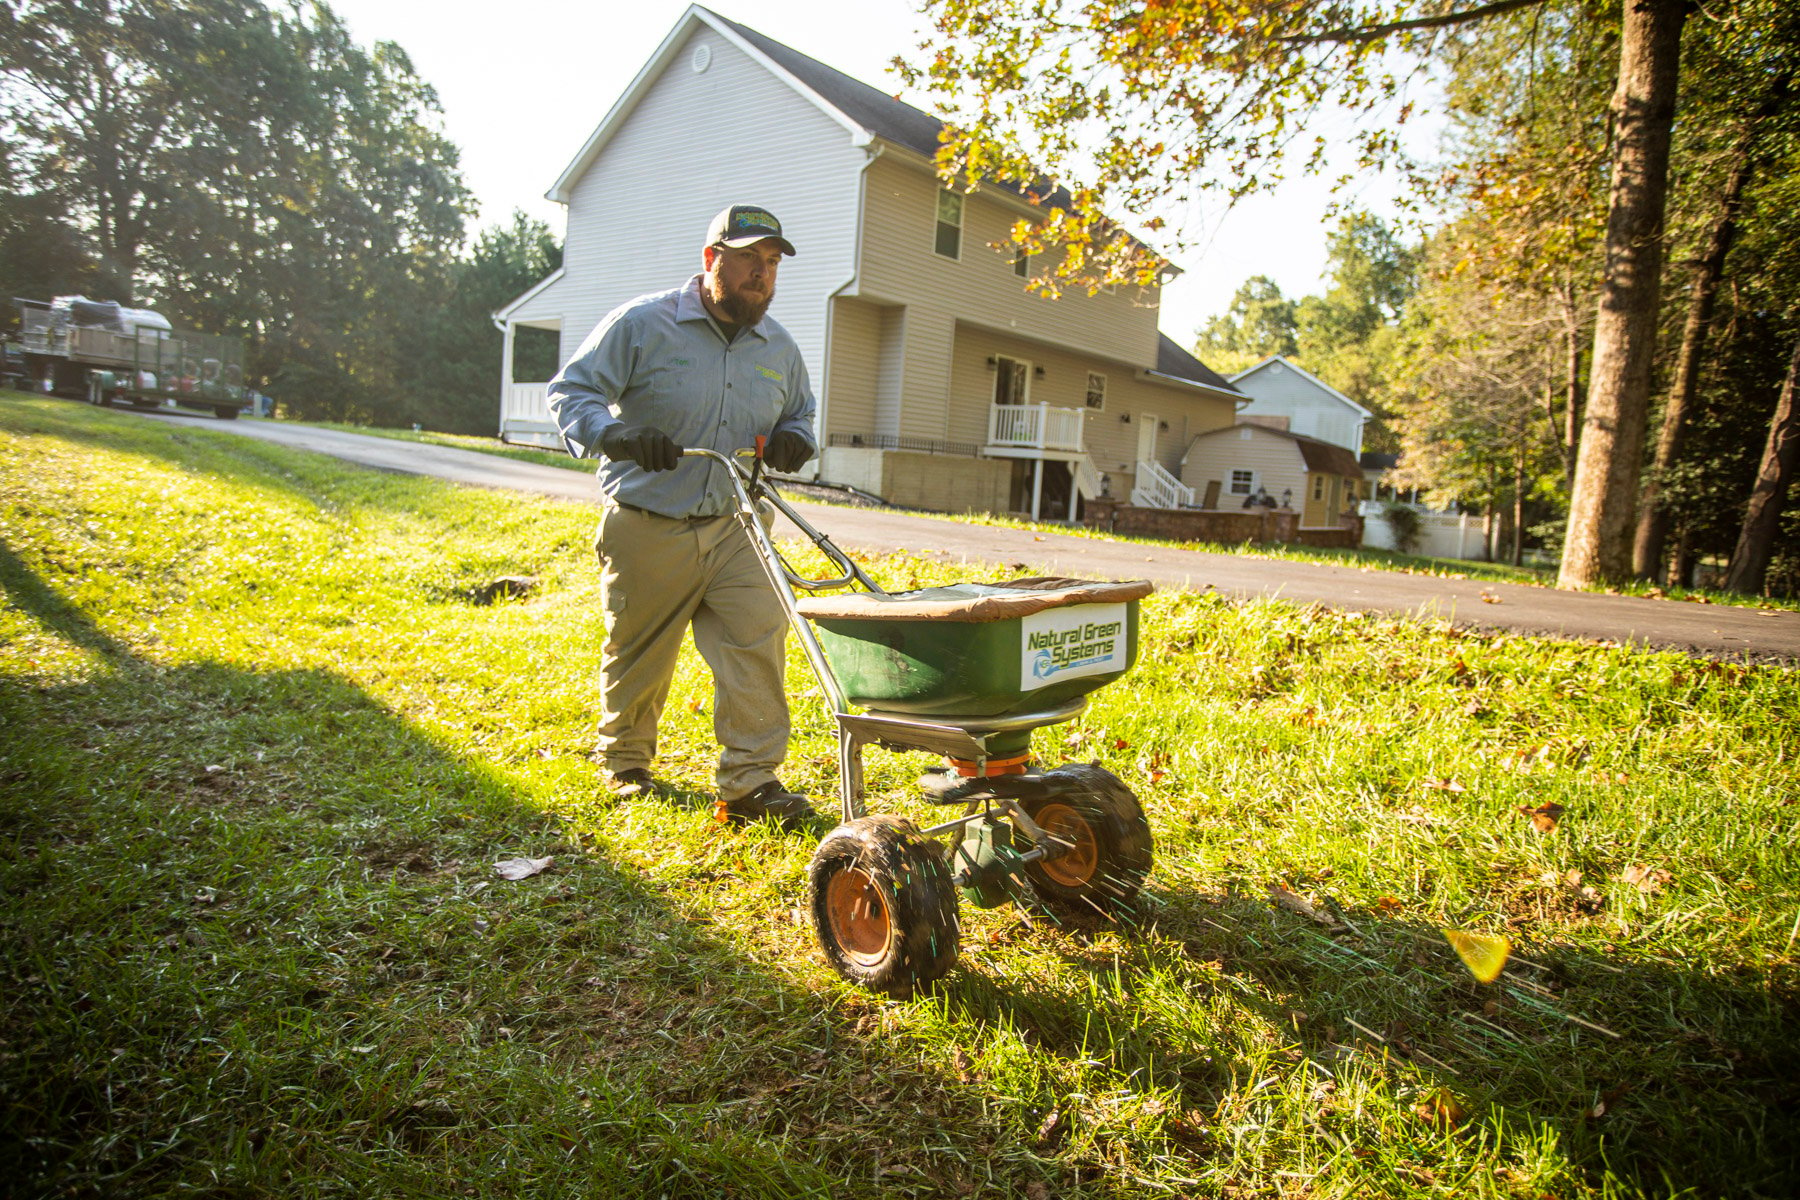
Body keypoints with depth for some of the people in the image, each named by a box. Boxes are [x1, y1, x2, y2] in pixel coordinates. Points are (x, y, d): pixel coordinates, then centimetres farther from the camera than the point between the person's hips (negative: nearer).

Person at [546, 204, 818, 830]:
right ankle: (626, 760, 35)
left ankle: (750, 780, -2)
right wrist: (615, 433, -29)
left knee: (759, 642, -10)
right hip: (647, 527, -3)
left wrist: (793, 438, -1)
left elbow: (801, 414, 25)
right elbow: (571, 391, -7)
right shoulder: (642, 323, -6)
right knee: (638, 655, 11)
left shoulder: (779, 348, 10)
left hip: (735, 527, 4)